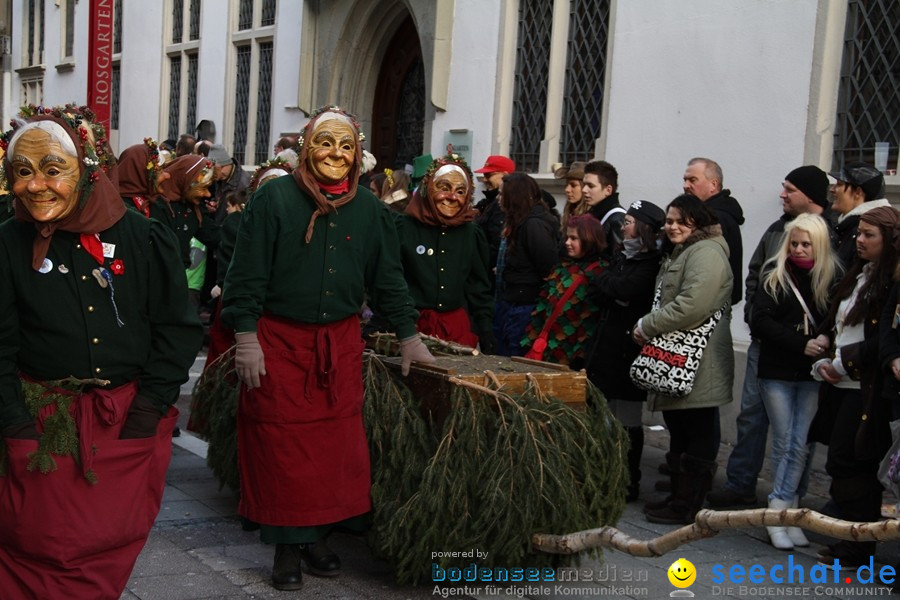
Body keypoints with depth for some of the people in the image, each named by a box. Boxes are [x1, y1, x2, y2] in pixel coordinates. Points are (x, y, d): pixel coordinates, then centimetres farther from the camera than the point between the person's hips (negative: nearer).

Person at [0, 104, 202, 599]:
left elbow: (178, 330, -2)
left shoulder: (145, 239, -4)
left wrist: (147, 412, -7)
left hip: (128, 427, 0)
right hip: (44, 423, 0)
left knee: (107, 549, 5)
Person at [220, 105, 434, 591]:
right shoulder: (274, 198, -6)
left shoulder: (369, 209, 6)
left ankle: (317, 536, 19)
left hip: (340, 344, 4)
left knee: (336, 440, 5)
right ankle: (287, 547, 12)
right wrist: (246, 337, -12)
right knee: (283, 445, 1)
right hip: (279, 341, -3)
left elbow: (388, 278, 12)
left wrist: (408, 337, 10)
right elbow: (247, 273, -7)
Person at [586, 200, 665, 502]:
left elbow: (625, 289, -21)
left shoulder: (652, 264, -12)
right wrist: (617, 296, -4)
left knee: (627, 422, 0)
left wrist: (606, 283, -4)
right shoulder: (622, 255, 15)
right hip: (607, 341, 8)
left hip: (630, 347, -8)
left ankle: (629, 482, 11)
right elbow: (594, 291, 11)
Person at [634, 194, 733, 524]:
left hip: (697, 365, -11)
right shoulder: (679, 254, 23)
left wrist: (647, 325, -15)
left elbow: (692, 304, -25)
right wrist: (649, 327, 12)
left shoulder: (706, 253, -13)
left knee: (696, 435, -3)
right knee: (679, 432, 16)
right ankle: (679, 496, 26)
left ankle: (687, 506, 2)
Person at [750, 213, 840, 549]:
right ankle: (786, 512, 12)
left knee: (799, 446, 0)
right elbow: (760, 321, -7)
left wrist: (823, 345, -18)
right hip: (777, 371, 0)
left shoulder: (832, 276, 1)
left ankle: (779, 513, 7)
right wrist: (801, 344, -17)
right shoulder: (774, 273, 0)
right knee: (783, 443, 5)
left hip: (812, 374, 0)